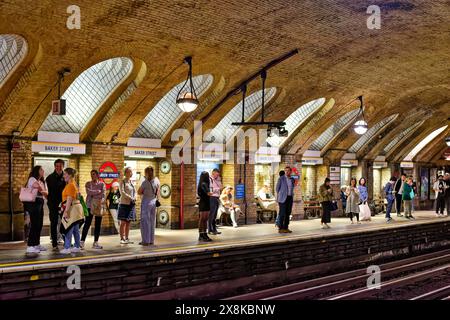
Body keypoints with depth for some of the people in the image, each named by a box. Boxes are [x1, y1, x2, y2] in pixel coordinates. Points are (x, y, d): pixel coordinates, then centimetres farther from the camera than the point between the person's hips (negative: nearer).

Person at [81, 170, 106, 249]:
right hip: (90, 205, -2)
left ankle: (95, 243, 10)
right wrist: (98, 192, -6)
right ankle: (82, 242, -8)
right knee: (87, 224, -8)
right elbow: (88, 192, -9)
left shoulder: (102, 184, 9)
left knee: (98, 225, 3)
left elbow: (103, 194, -5)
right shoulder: (88, 184, 9)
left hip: (99, 206, 2)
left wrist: (101, 201, -23)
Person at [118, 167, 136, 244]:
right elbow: (122, 192, -16)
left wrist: (134, 198, -5)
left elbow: (134, 191, 14)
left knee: (128, 223, 8)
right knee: (123, 222, -5)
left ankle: (126, 238, 11)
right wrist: (130, 198, -18)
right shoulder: (123, 182, -6)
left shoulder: (131, 182, 14)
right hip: (124, 204, -7)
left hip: (131, 204, 7)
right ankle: (122, 239, -2)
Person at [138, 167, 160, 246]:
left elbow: (139, 192, -6)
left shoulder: (145, 182, -15)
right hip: (154, 202, 6)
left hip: (146, 202, -6)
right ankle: (151, 240, 15)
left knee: (145, 221, 0)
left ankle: (146, 241, 1)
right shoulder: (157, 181, 1)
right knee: (152, 222, 11)